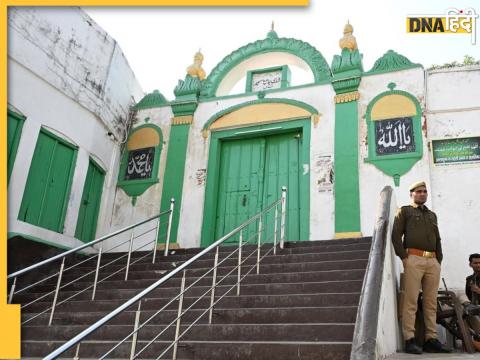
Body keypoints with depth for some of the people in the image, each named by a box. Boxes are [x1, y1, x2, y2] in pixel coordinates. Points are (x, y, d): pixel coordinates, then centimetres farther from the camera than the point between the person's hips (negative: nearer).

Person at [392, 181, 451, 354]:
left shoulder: (432, 215, 26)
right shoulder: (404, 211, 10)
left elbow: (438, 239, 25)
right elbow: (396, 235, 0)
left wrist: (439, 259, 11)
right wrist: (404, 257, -9)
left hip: (433, 261, 5)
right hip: (414, 259, -5)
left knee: (431, 302, 3)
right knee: (411, 300, -9)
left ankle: (431, 340, 6)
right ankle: (409, 340, -10)